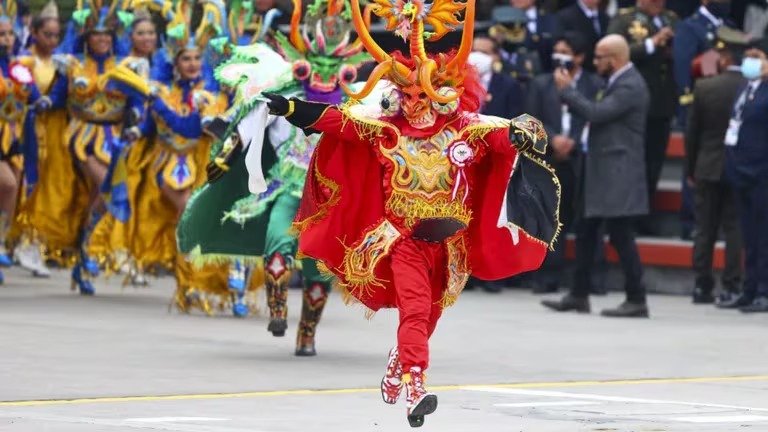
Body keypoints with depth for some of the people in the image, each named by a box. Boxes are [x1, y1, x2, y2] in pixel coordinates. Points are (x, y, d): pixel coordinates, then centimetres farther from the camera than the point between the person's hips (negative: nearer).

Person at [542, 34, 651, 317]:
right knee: (585, 234, 12)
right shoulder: (619, 83, 16)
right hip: (602, 176, 11)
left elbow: (596, 113, -23)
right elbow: (595, 113, 16)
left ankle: (636, 300, -3)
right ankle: (579, 296, 18)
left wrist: (566, 89, -12)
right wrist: (569, 92, 7)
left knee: (621, 236, -7)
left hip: (618, 177, -11)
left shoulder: (630, 87, -17)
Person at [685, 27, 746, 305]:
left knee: (705, 230, 9)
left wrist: (690, 169, 9)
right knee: (735, 229, 3)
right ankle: (731, 287, 0)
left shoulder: (704, 87, -7)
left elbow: (692, 133, -1)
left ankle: (702, 286, 10)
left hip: (708, 168, 1)